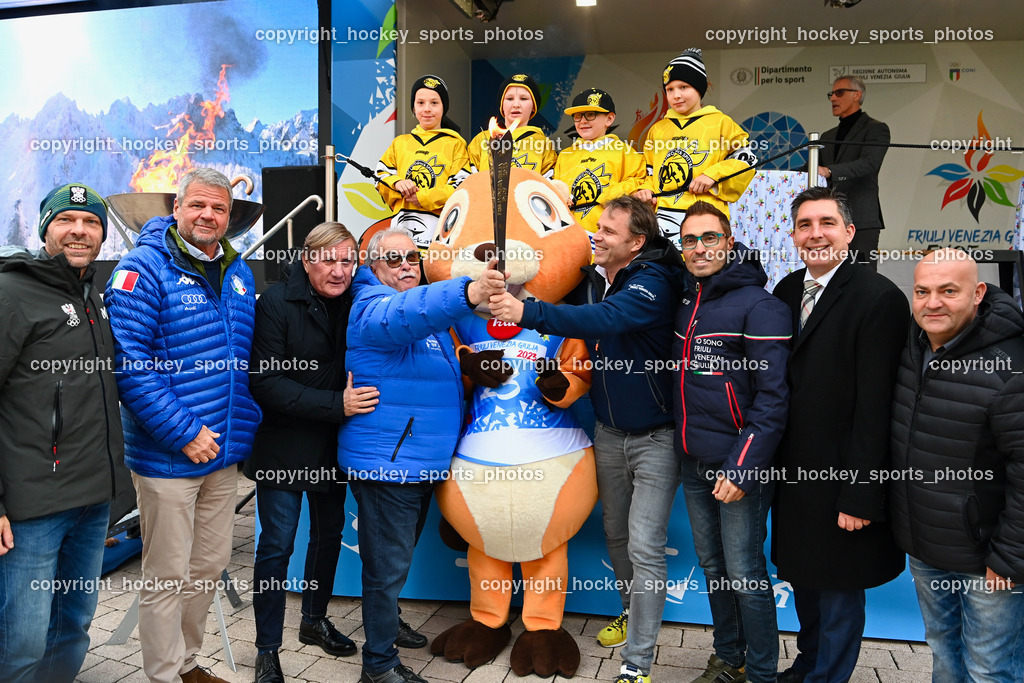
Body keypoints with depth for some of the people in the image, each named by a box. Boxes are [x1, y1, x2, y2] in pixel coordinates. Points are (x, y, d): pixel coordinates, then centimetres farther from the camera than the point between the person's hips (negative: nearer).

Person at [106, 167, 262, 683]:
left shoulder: (238, 272, 11)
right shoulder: (144, 268, -10)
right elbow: (128, 361, -18)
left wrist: (243, 428, 8)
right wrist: (182, 432, -19)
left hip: (224, 453, 7)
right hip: (167, 454, -6)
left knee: (210, 565, 17)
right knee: (168, 577, 6)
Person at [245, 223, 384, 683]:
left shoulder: (354, 305, -1)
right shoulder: (277, 304, -14)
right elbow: (266, 383, -20)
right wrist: (336, 404, -26)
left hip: (333, 447, 5)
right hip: (283, 447, -5)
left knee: (330, 533, 17)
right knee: (277, 545, 2)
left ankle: (315, 621, 40)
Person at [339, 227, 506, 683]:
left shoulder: (428, 311, 16)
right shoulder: (372, 306, -14)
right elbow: (401, 317, -41)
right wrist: (467, 293, -55)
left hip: (422, 463, 9)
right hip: (385, 462, -9)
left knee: (398, 557, 25)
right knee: (388, 564, 0)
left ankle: (387, 624, 45)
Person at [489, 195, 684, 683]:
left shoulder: (653, 282, -21)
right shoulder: (592, 277, 1)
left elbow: (605, 318, -39)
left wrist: (528, 312, -48)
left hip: (654, 437, -7)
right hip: (608, 432, 7)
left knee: (645, 548, -4)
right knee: (616, 533, 20)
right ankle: (633, 613, 44)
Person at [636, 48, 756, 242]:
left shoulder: (720, 123, 7)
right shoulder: (657, 130, 19)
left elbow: (746, 158, 4)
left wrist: (712, 175, -9)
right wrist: (645, 190, 5)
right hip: (662, 216, 4)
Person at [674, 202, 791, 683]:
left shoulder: (758, 306, -12)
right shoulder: (686, 302, 9)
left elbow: (774, 396, -17)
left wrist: (742, 466, -20)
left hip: (740, 465, -7)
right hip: (694, 463, 7)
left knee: (745, 575, 2)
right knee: (712, 566, 18)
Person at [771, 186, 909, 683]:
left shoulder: (879, 298, -16)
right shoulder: (787, 290, 6)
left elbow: (875, 406, -18)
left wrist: (860, 495, -18)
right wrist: (773, 460, 6)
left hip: (840, 479, -6)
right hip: (792, 473, 7)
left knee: (838, 591, 12)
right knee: (802, 577, 22)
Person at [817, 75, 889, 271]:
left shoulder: (876, 129, 3)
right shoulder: (827, 136, 24)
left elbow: (869, 163, -15)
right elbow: (816, 172, 24)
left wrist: (829, 171, -29)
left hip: (861, 221, -6)